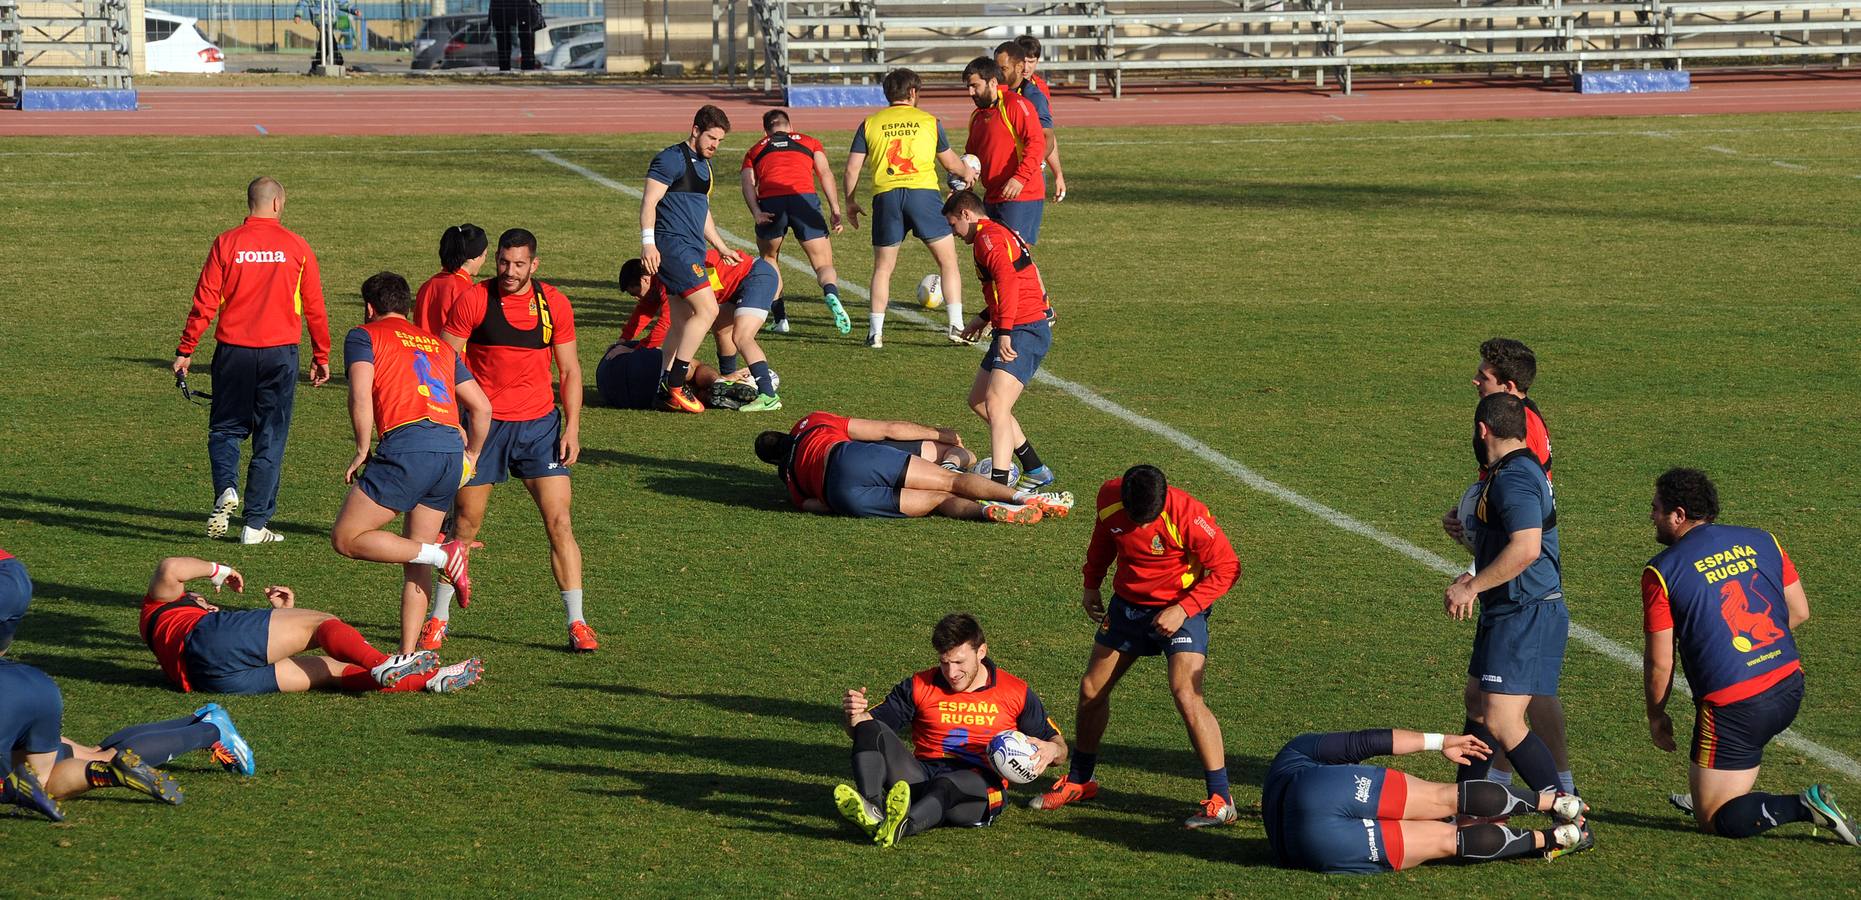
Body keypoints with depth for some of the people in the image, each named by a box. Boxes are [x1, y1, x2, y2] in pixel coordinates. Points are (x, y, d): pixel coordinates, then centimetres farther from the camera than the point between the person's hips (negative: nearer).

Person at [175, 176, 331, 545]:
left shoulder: (226, 243, -4)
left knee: (225, 428, 15)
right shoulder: (297, 248, -1)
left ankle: (226, 488, -12)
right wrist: (321, 356, 14)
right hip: (280, 353, 0)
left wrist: (185, 350, 4)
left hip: (234, 350, 0)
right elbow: (314, 307, 4)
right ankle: (256, 524, 6)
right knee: (270, 438, 7)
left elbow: (205, 302, -4)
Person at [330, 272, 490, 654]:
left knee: (346, 539, 0)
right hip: (452, 450, 7)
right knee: (416, 562, 15)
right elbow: (482, 407, 25)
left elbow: (360, 396, -7)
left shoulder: (364, 336, 11)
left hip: (407, 446, -7)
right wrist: (470, 458, 36)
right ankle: (408, 655, 10)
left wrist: (362, 450, 0)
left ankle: (443, 554, -10)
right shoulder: (440, 346, 27)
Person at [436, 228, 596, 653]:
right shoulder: (473, 301, -6)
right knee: (465, 525, 4)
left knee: (559, 522, -6)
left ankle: (577, 623, -1)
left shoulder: (554, 304, 0)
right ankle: (438, 619, 18)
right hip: (483, 425, -1)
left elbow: (569, 370, 8)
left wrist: (572, 427, -1)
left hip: (539, 425, 1)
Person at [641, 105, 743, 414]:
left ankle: (667, 385, 13)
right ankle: (675, 389, -16)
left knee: (682, 322, 9)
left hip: (693, 249, 10)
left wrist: (721, 247, 36)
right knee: (707, 309, -17)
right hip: (673, 245, -10)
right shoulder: (672, 159, -7)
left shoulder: (703, 165, 22)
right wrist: (648, 243, -22)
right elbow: (649, 201, -13)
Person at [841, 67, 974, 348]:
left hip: (885, 196, 1)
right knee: (948, 261, 9)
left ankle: (875, 332, 7)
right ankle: (956, 325, 2)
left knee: (882, 268, 12)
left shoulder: (870, 124, 10)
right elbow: (950, 162, 21)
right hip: (923, 190, -1)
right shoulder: (928, 121, 10)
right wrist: (967, 173, 42)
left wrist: (850, 203, 22)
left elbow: (852, 168, 8)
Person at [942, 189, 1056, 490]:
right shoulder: (1002, 233, 21)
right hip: (1019, 331, 11)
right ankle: (1035, 471, 25)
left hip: (1025, 330, -11)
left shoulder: (988, 237, -12)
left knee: (995, 405, -22)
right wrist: (986, 317, 37)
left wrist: (1005, 332, -30)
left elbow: (1007, 280, -26)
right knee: (978, 400, 19)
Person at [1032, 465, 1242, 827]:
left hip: (1180, 610, -6)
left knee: (1186, 696, -21)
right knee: (1091, 689, 10)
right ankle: (1079, 782, 30)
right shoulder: (1109, 499, -14)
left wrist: (1183, 609, -26)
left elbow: (1227, 568, -20)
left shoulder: (1187, 516, -29)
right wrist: (1091, 585, 13)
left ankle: (1220, 800, -16)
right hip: (1127, 604, 6)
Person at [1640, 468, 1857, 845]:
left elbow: (1659, 663, -5)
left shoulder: (1661, 572, -7)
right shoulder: (1762, 541, 7)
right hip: (1789, 688, 7)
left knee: (1715, 820, 2)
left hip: (1733, 708, -7)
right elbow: (1799, 612, 13)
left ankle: (1805, 807, -14)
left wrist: (1656, 718, 10)